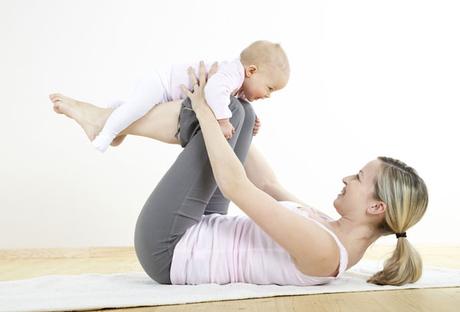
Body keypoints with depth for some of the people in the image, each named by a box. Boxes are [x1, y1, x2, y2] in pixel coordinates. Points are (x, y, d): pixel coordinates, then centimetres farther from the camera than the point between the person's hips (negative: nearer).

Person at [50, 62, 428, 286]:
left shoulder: (322, 250, -25)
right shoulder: (335, 234, 3)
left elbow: (235, 186, -27)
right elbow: (269, 186, 10)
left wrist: (204, 110, -18)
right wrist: (223, 125, 14)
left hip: (167, 247, -8)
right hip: (199, 237, 8)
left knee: (230, 111, -14)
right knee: (235, 113, 3)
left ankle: (107, 120, 4)